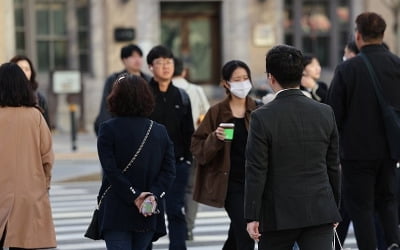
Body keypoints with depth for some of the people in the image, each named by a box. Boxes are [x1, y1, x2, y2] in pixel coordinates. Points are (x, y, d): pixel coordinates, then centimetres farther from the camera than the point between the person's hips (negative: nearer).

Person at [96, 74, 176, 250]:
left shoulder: (108, 129, -5)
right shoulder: (160, 131, 7)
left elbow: (111, 170, -13)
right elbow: (169, 170, 0)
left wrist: (135, 197, -12)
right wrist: (154, 195, -8)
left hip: (117, 214, -4)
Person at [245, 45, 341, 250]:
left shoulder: (262, 117, -11)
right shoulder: (325, 113, 1)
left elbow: (256, 171, -10)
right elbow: (333, 166, 8)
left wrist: (252, 217, -4)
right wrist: (334, 209, 18)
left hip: (278, 214, -2)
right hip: (320, 211, 2)